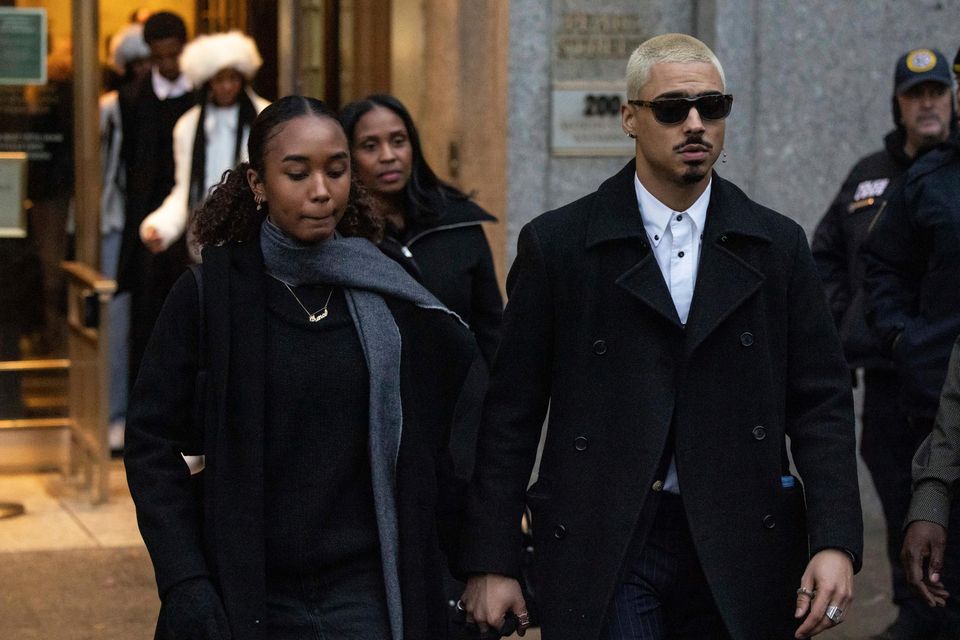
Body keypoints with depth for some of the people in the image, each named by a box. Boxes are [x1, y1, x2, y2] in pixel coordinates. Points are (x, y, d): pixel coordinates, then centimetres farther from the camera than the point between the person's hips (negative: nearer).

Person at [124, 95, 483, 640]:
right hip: (246, 596, -1)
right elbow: (153, 443, -2)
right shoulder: (209, 296, -3)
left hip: (366, 593, 1)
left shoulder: (387, 294, 2)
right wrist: (184, 586, -10)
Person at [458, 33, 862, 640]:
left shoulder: (777, 244, 7)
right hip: (602, 551, -2)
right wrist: (491, 563, -2)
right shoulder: (557, 243, 1)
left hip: (740, 550, 2)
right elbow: (512, 413, 1)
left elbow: (821, 401, 5)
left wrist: (836, 542, -7)